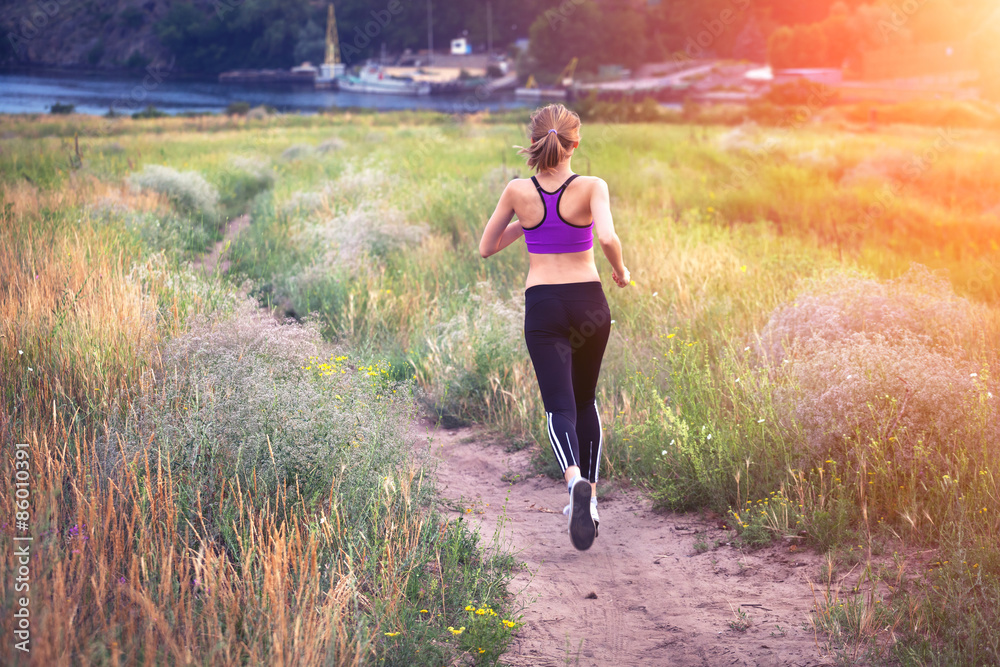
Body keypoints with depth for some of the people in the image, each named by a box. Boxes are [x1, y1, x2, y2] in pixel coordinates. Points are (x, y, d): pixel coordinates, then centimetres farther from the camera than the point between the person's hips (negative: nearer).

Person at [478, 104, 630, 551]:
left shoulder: (518, 191, -3)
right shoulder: (591, 188, -8)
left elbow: (486, 248, 7)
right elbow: (607, 237, -25)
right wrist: (621, 271, -5)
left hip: (542, 305, 0)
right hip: (588, 300, 1)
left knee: (560, 408, -5)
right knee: (585, 401, 21)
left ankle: (575, 479, -35)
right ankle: (588, 497, 21)